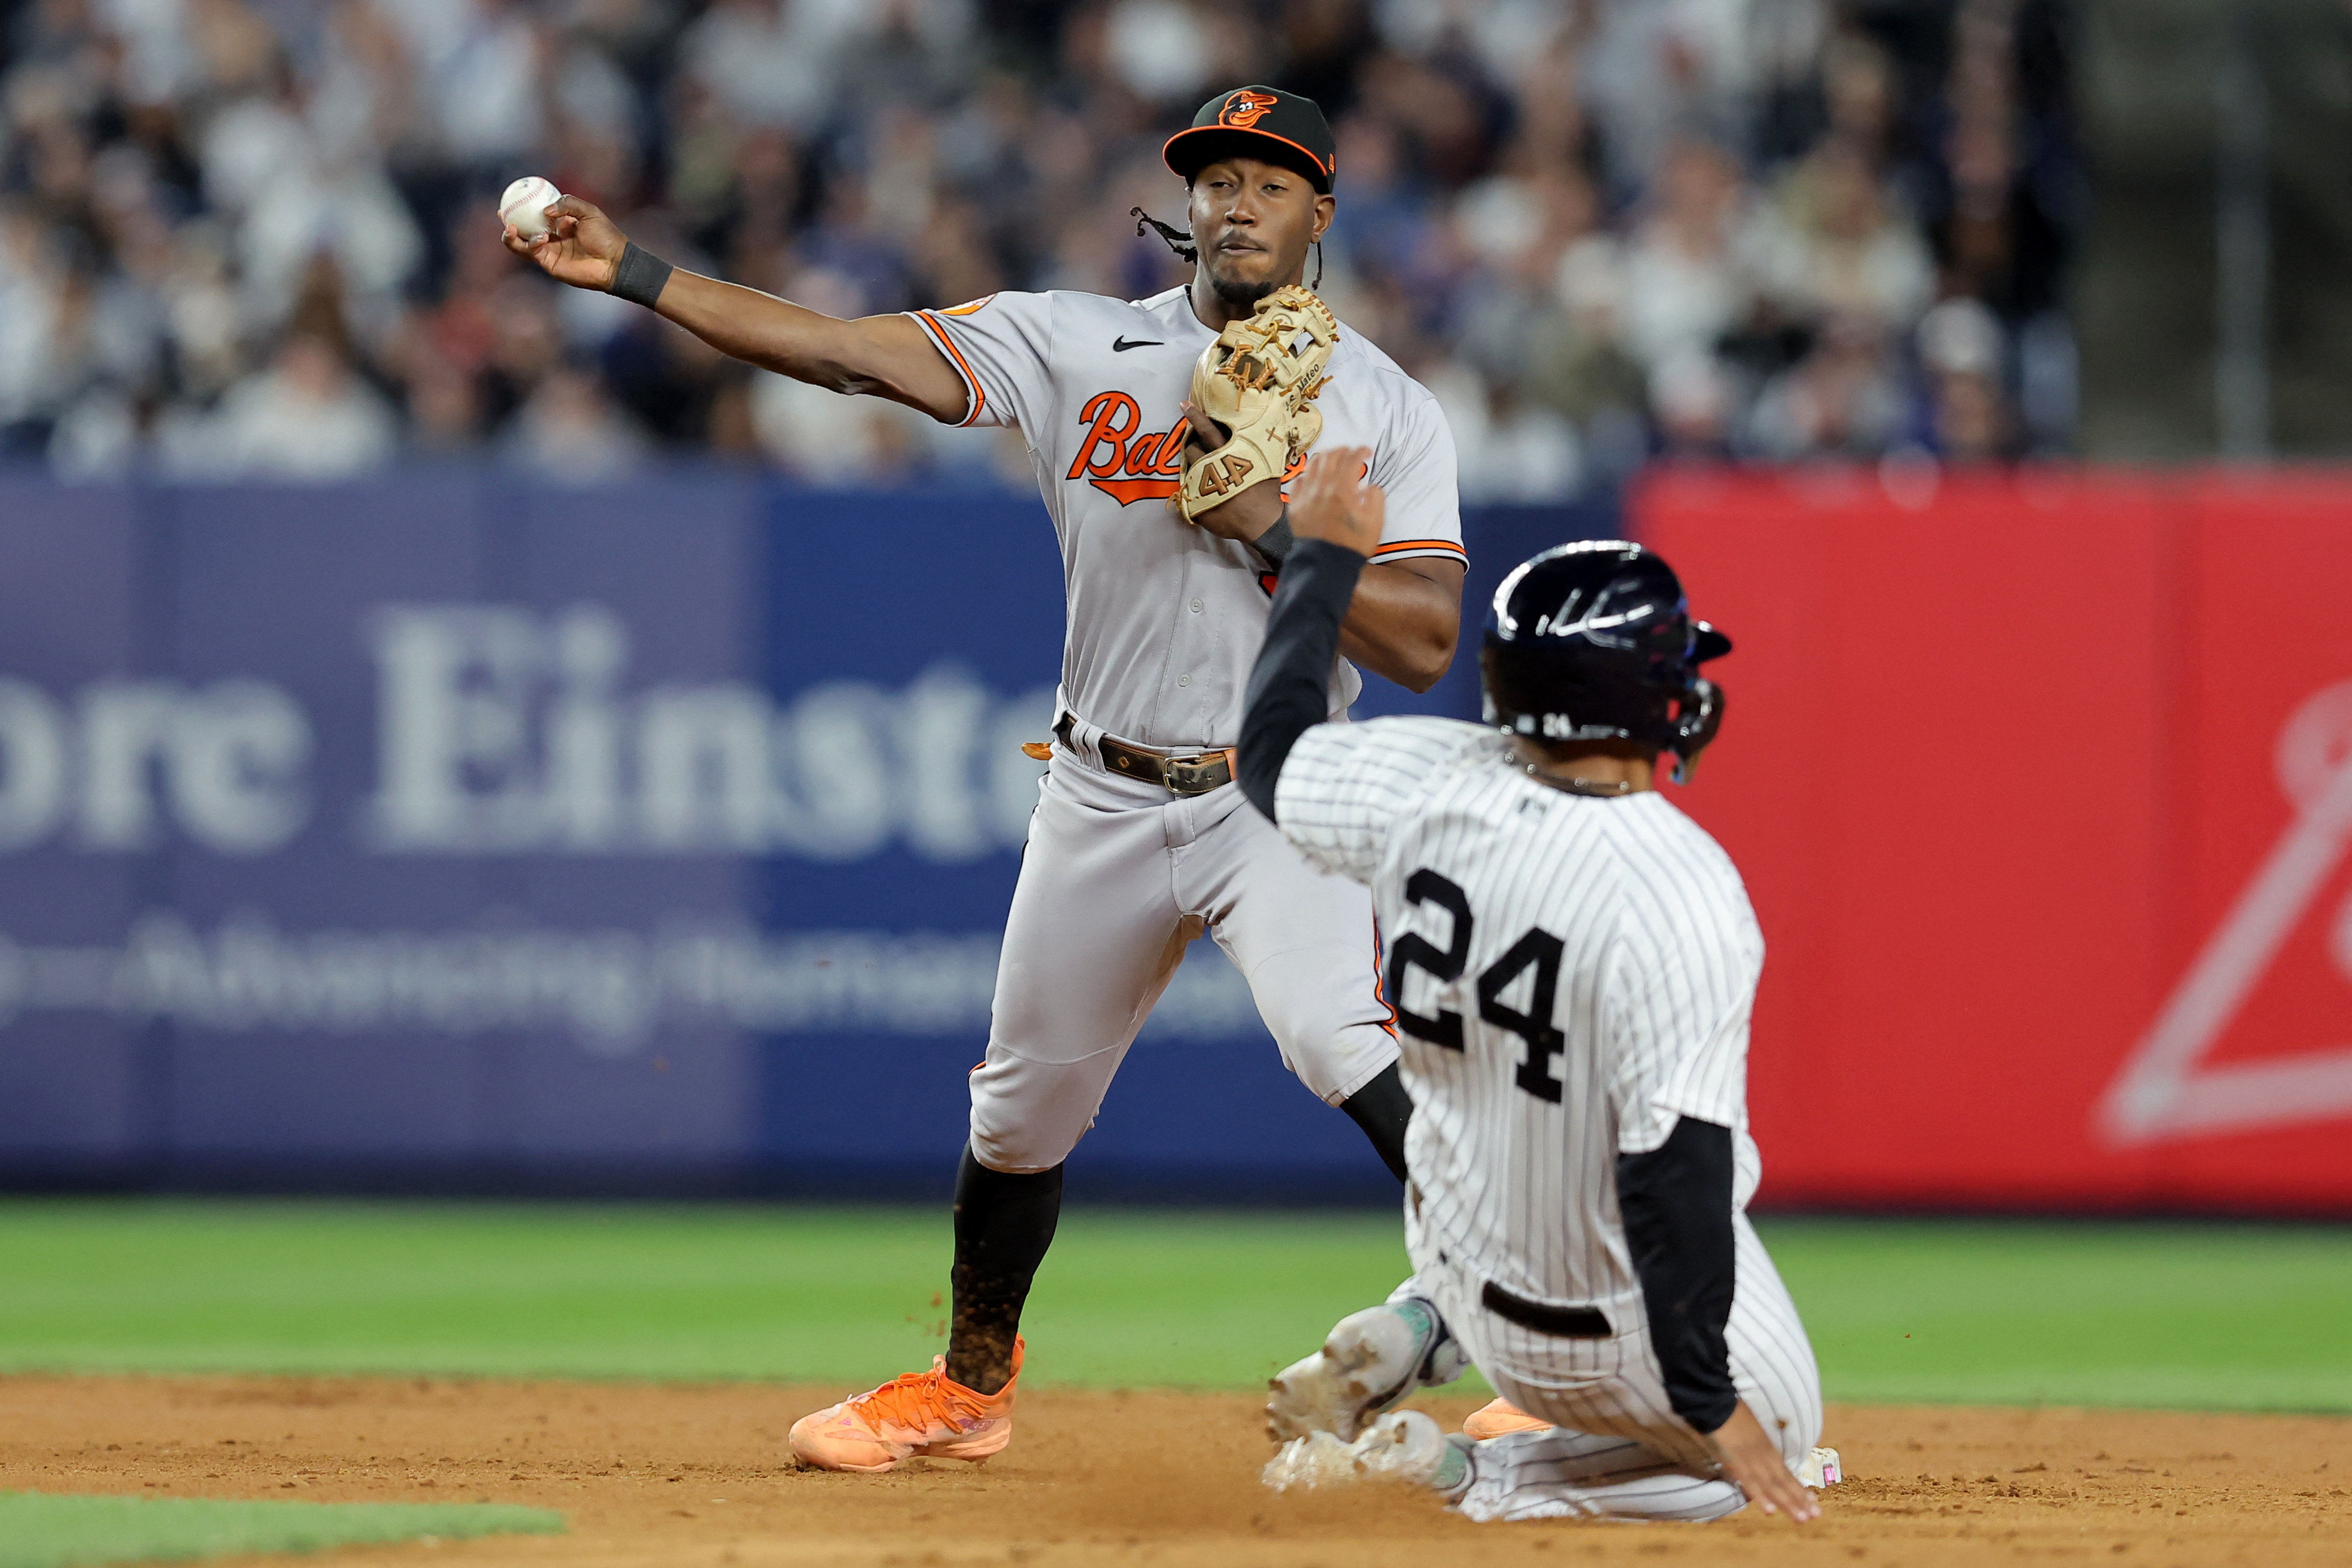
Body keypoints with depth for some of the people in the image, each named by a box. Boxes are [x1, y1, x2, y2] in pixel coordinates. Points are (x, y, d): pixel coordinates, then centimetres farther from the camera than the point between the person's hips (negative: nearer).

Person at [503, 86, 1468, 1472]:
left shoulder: (1385, 408, -3)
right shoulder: (1083, 347, 1)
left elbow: (1425, 646, -10)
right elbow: (852, 352, -6)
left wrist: (1269, 527, -20)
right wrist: (631, 273, -14)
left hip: (1277, 799, -4)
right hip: (1105, 801, 4)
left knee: (1343, 1034, -29)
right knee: (1024, 1100, 14)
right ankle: (970, 1388, 39)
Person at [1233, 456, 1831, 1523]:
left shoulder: (1431, 786, -15)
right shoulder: (1681, 894, -31)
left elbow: (1272, 752, 7)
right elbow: (1676, 1162, -30)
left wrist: (1326, 556, 20)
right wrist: (1709, 1398, -21)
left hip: (1460, 1246, 7)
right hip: (1623, 1321, -7)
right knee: (1769, 1442, 22)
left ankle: (1404, 1339, 12)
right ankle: (1448, 1474, -2)